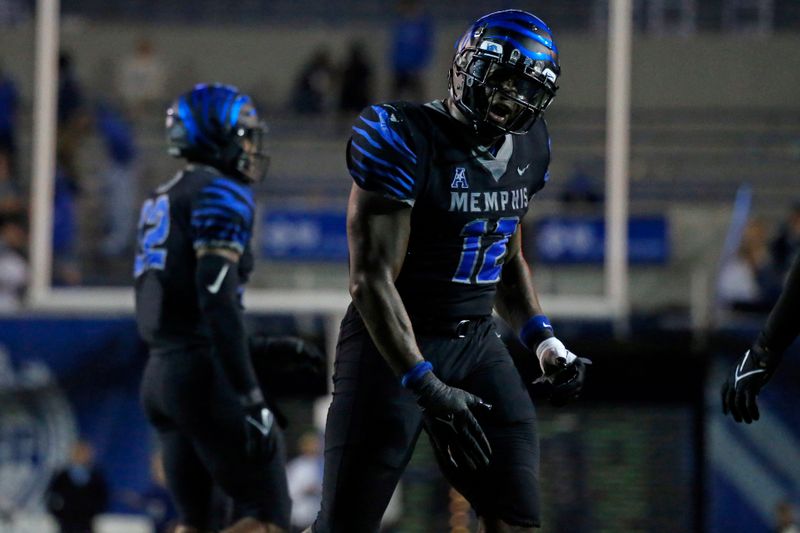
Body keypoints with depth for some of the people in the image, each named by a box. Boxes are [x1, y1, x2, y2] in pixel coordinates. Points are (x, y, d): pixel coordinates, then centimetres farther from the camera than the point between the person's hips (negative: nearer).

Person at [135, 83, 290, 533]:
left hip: (159, 373, 9)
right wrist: (250, 396, -21)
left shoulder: (162, 201, 21)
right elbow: (218, 300, -19)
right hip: (204, 374, -9)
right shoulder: (221, 194, -8)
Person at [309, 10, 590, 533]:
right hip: (394, 344, -7)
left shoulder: (526, 147, 6)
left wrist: (544, 341, 7)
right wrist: (426, 385, -26)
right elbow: (372, 279, -21)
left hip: (476, 344, 7)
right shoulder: (404, 141, -18)